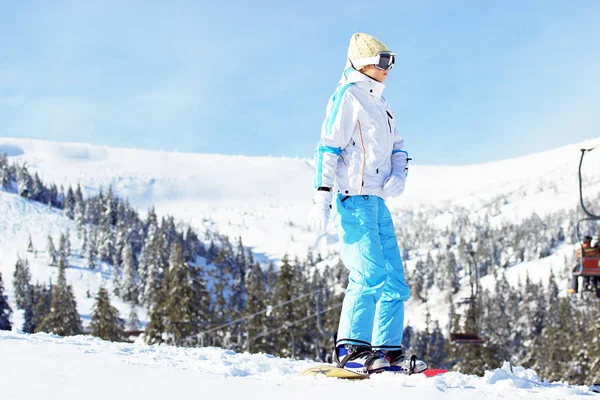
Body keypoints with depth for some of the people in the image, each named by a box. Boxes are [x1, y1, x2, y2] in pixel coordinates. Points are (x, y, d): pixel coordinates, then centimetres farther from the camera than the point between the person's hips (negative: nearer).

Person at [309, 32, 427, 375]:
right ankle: (351, 349, -14)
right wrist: (322, 196, -19)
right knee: (370, 274, -18)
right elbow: (329, 147, -11)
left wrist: (399, 176, 2)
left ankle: (388, 350, 8)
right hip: (354, 198, -9)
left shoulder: (380, 103, 21)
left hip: (378, 201, 9)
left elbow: (397, 147, 24)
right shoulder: (347, 96, -5)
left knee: (394, 278, 6)